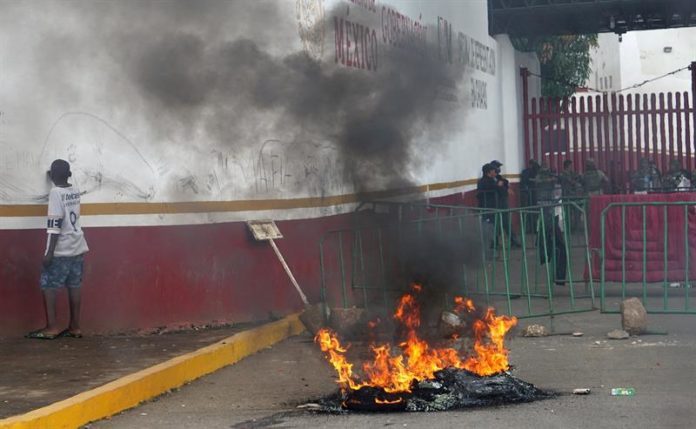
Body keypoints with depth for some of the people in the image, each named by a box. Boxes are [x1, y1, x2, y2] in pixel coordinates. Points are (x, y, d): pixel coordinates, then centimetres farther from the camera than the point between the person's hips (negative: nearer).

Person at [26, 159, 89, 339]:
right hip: (77, 248, 7)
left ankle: (51, 327, -4)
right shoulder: (75, 191, 7)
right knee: (74, 287, 9)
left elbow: (55, 224, -18)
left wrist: (50, 252, -17)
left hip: (60, 250, -7)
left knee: (48, 286, 0)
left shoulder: (55, 193, -13)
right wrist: (58, 178, 45)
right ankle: (75, 327, 10)